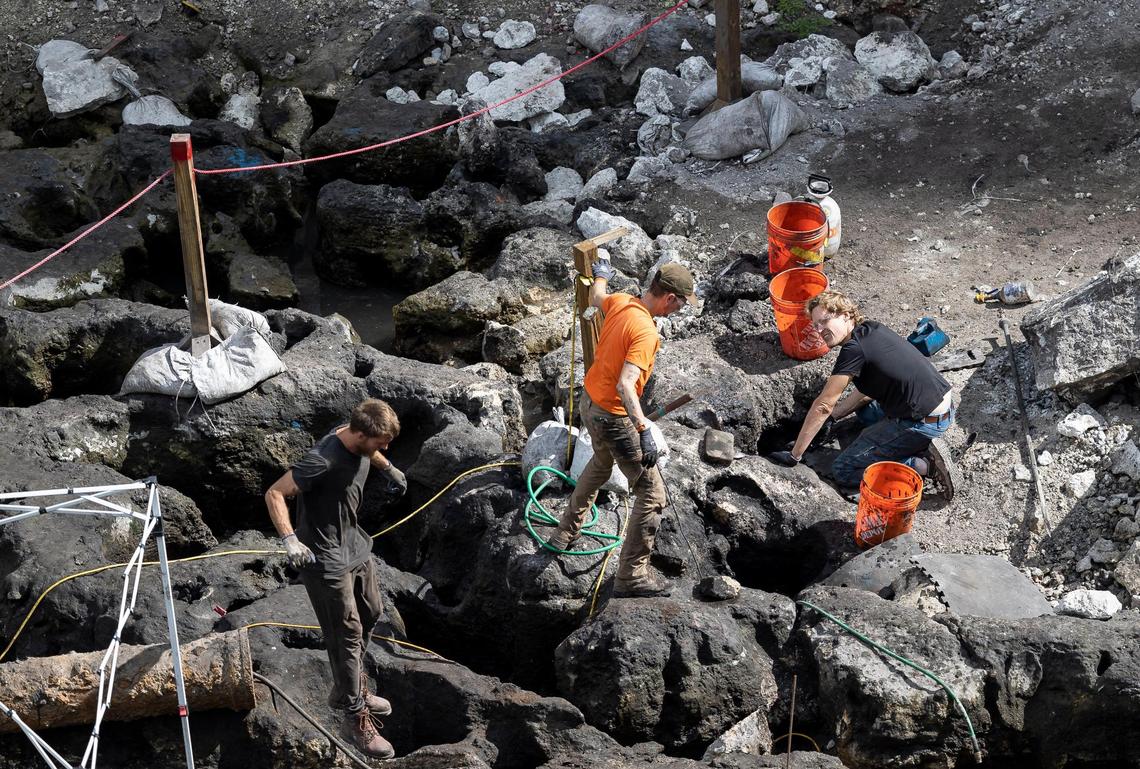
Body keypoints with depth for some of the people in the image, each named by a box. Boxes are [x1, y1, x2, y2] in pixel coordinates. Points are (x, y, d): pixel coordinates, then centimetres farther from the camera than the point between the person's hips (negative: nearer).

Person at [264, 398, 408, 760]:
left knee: (370, 614, 21)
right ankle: (356, 716, 11)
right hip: (326, 560, -9)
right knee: (347, 634, -2)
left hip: (355, 546, 9)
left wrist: (390, 469, 36)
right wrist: (290, 539, -38)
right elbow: (274, 493, -28)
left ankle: (348, 688, 39)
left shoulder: (360, 442, -6)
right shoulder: (322, 461, -31)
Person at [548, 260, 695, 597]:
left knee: (601, 463, 36)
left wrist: (601, 276, 43)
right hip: (612, 417, -9)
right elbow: (626, 385, -37)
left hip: (589, 402, 9)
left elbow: (595, 296, 22)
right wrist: (644, 431, -40)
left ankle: (565, 534, 49)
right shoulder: (646, 332, -28)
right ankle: (631, 578, 5)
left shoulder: (620, 302, -3)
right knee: (652, 494, 0)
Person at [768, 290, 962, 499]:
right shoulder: (872, 329, 11)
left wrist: (793, 456, -6)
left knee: (843, 471, -4)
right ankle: (925, 448, 12)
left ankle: (925, 464, -8)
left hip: (925, 423, -9)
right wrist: (833, 416, 19)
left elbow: (823, 406, -12)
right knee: (863, 406, 32)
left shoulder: (854, 349, -16)